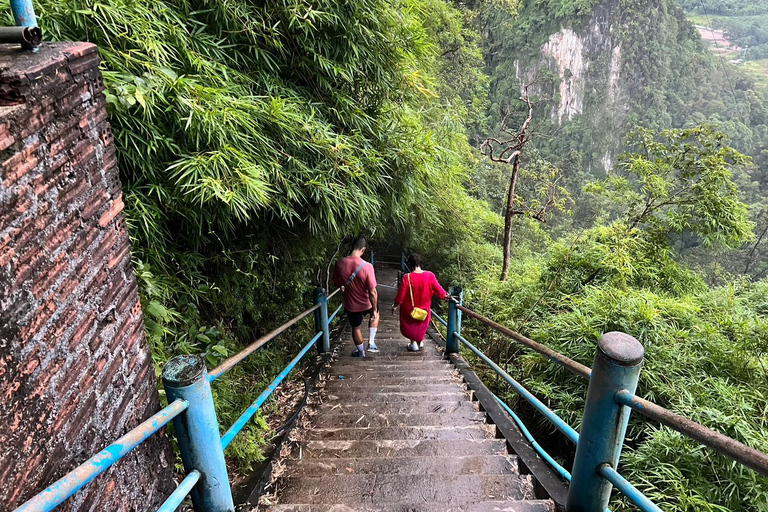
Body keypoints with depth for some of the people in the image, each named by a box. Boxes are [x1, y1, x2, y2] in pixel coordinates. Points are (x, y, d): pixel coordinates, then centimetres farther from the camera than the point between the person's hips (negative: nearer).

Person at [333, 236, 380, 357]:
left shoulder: (340, 263, -16)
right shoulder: (367, 266, -27)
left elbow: (337, 283, 3)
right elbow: (372, 292, -23)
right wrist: (374, 309, -10)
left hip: (350, 305, 2)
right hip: (366, 304, -2)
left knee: (356, 328, 26)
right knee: (375, 314, 32)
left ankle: (360, 351, 46)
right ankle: (371, 342, 28)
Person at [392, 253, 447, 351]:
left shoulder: (407, 278, -26)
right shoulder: (430, 276, -19)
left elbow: (400, 297, -20)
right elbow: (440, 292, -11)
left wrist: (394, 306, -3)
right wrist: (446, 296, 9)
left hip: (409, 310, -3)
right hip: (424, 310, 3)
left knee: (410, 325, 25)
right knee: (421, 325, 30)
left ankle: (413, 343, 31)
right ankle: (420, 341, 41)